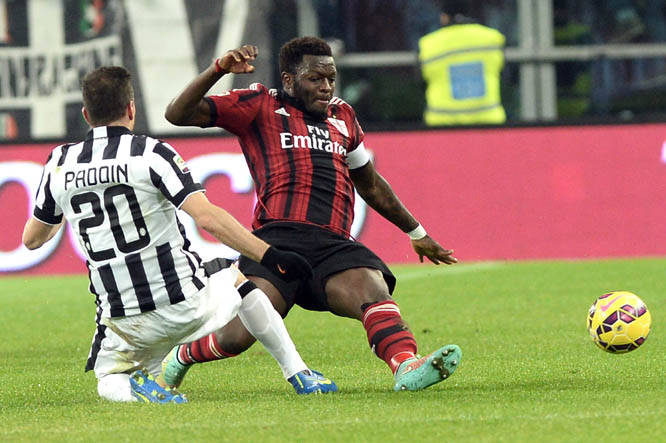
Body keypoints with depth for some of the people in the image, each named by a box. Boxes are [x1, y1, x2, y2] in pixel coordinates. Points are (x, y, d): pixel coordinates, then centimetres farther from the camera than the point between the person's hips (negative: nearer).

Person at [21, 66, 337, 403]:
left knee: (110, 382, 28)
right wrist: (269, 256, -17)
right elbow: (208, 218, -19)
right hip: (186, 305, -1)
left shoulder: (60, 163, 3)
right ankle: (300, 375, 25)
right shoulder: (151, 153, -8)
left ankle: (135, 385, -9)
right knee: (236, 279, 31)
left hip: (121, 321, 1)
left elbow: (32, 239, 18)